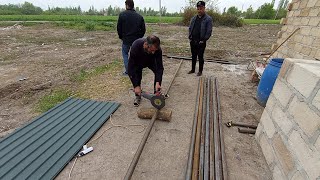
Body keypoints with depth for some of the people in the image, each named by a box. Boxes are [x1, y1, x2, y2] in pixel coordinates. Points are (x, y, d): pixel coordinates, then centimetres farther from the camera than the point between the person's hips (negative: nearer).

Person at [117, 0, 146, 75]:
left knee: (125, 54, 15)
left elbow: (119, 28, -3)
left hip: (126, 39, -2)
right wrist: (139, 37, 13)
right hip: (136, 40, 3)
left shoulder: (122, 14, -7)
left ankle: (127, 71, 10)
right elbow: (143, 29, 3)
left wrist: (121, 37, 11)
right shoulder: (139, 16, 1)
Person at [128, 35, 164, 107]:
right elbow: (131, 67, -37)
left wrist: (157, 82, -43)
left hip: (151, 60, 1)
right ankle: (138, 96, 8)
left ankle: (157, 93, 2)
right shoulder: (135, 46, -42)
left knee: (158, 71, -18)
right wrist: (136, 86, -38)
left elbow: (159, 66, -30)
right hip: (137, 62, -1)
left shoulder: (157, 49, -36)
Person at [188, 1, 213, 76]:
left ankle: (200, 71, 17)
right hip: (193, 41, 5)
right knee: (194, 56, 14)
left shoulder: (208, 19, -7)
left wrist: (203, 40, -14)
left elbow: (209, 31, -11)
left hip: (201, 42, -5)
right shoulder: (194, 18, 10)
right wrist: (190, 37, 4)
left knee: (200, 57, 4)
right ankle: (193, 69, 28)